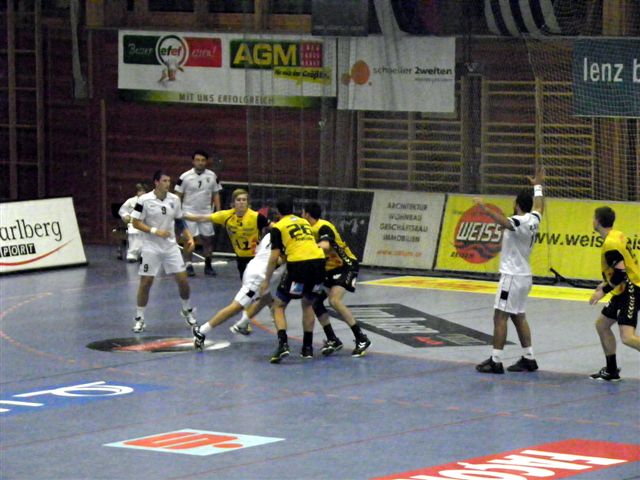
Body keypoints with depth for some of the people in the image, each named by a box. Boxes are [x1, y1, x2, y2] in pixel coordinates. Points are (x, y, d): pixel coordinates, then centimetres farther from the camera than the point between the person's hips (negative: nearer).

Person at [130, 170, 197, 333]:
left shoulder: (174, 199, 2)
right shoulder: (144, 200, -11)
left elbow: (179, 221, 14)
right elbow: (136, 223, -10)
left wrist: (189, 237, 3)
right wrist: (155, 231, -19)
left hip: (170, 246, 4)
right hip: (151, 247, -4)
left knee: (182, 279, 1)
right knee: (146, 281, -4)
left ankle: (187, 311, 24)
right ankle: (139, 318, 8)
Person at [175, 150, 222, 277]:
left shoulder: (212, 176, 1)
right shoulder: (185, 177, -7)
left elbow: (216, 195, 8)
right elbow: (178, 196, -2)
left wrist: (218, 211, 1)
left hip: (206, 212, 3)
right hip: (189, 212, -3)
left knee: (207, 239, 4)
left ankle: (208, 265, 12)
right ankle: (188, 265, 1)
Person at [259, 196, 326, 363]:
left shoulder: (278, 227, 8)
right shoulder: (304, 222, 23)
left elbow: (274, 257, 2)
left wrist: (266, 281, 10)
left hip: (298, 264, -5)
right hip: (318, 261, 5)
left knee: (278, 306, 9)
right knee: (308, 304, 27)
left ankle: (283, 344, -11)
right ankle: (307, 347, 26)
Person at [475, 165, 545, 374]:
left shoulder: (519, 222, -18)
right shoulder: (533, 220, 7)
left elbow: (504, 221, -42)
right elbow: (539, 206, 30)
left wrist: (485, 209, -56)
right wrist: (538, 185, 46)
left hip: (512, 276, -9)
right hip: (524, 276, 9)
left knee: (500, 317, -7)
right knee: (518, 317, 16)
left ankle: (495, 362, -9)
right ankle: (528, 359, 17)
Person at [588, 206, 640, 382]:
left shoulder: (610, 245, -20)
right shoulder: (618, 235, 10)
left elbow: (621, 273, -26)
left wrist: (603, 291, -17)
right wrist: (606, 283, 23)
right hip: (625, 290, 11)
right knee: (601, 325, 19)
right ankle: (611, 371, 26)